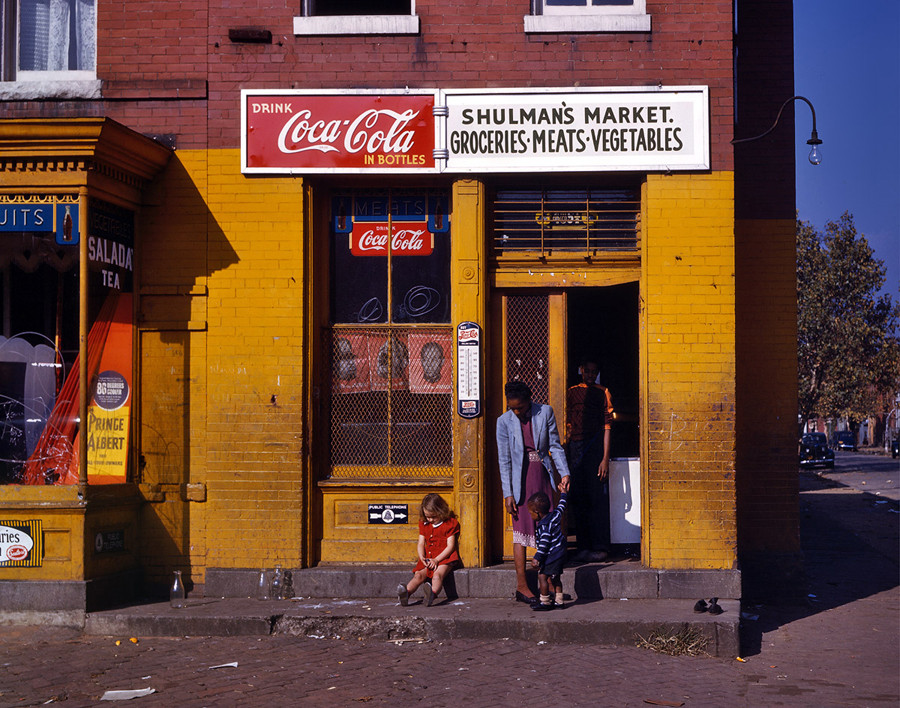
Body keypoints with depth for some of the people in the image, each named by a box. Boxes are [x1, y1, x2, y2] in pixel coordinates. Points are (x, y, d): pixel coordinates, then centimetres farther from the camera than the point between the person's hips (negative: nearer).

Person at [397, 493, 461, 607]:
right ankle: (406, 593, -48)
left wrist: (436, 560, -19)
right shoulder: (424, 524, 14)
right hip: (429, 558, 6)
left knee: (437, 575, -35)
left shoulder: (450, 523, -3)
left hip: (445, 557, -5)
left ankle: (432, 594, -65)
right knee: (419, 575, -22)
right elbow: (421, 544, 13)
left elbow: (450, 546, -8)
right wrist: (422, 557, -9)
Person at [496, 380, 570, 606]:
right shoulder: (504, 421, -4)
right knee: (521, 530, -4)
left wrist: (564, 473, -8)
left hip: (542, 475, 2)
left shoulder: (545, 412, -1)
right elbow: (504, 459, -3)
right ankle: (521, 585, -1)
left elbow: (555, 445, 4)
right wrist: (507, 493, -7)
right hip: (520, 479, -2)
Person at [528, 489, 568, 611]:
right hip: (560, 554, 10)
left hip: (551, 555, -10)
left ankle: (545, 602, -4)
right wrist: (563, 492, 38)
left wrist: (536, 558, -29)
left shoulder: (544, 526, -20)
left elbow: (544, 543, -27)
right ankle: (558, 601, 21)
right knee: (555, 578, 17)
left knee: (542, 576, -7)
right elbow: (561, 506, 24)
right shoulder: (556, 515, 5)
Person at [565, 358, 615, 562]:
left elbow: (607, 426, -3)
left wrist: (605, 458, -11)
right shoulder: (572, 392, 13)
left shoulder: (603, 393, 2)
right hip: (576, 448, 4)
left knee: (598, 499, -4)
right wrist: (566, 452, 6)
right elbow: (568, 425, 14)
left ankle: (600, 547, 0)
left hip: (595, 446, -4)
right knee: (578, 500, 5)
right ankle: (583, 547, 11)